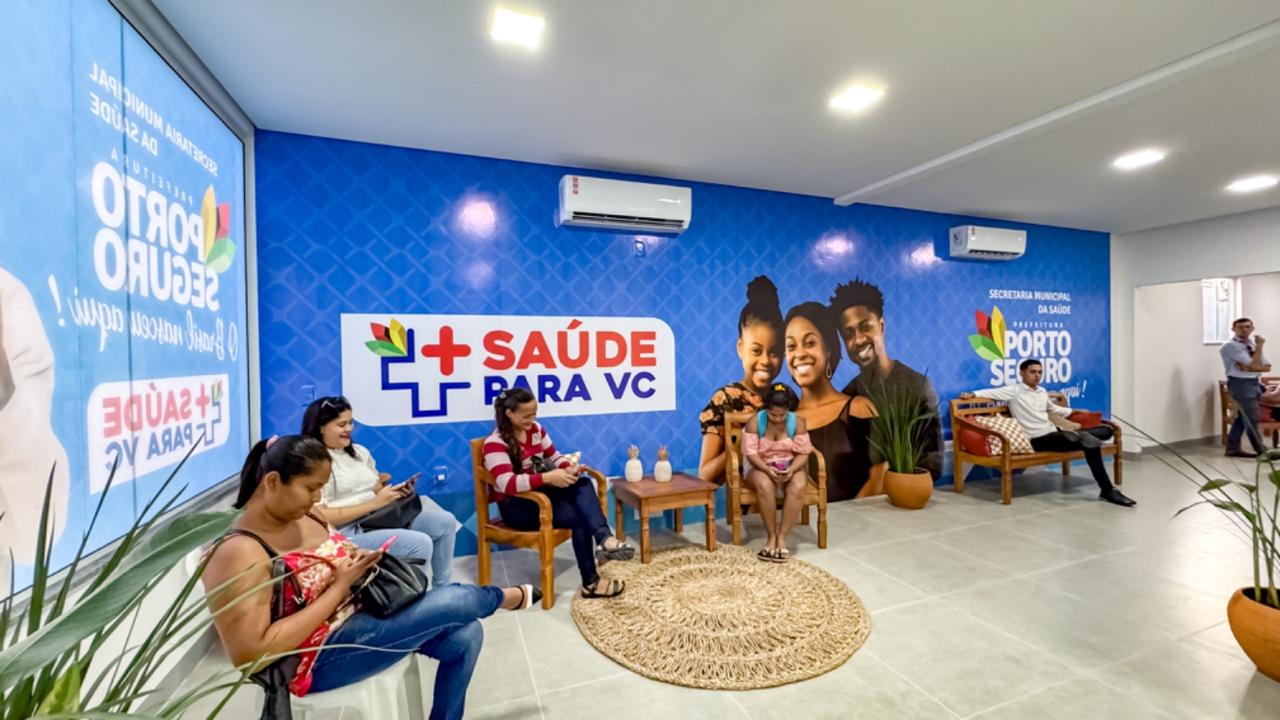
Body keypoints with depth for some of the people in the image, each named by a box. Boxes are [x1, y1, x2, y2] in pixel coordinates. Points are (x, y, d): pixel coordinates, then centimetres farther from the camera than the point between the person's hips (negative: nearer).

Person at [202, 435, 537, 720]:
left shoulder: (302, 515, 0)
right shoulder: (239, 553, -24)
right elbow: (252, 654, -28)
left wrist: (358, 560, -7)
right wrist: (340, 587, -25)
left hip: (358, 615, 8)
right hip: (319, 657, -8)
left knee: (464, 636, -1)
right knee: (455, 601, -15)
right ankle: (510, 596, 20)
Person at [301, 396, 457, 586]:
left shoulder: (359, 451, 15)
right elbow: (322, 518, -17)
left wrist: (399, 492, -6)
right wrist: (374, 503, -19)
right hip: (349, 532, -8)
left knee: (445, 521, -1)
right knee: (420, 543, -26)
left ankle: (442, 588, 13)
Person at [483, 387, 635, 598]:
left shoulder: (535, 429, 4)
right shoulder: (495, 442, -19)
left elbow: (554, 457, 12)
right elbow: (507, 484, -30)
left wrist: (569, 467, -12)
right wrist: (548, 478, -39)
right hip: (515, 506, -7)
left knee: (583, 484, -24)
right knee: (578, 516, -24)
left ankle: (604, 539, -39)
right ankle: (590, 583, -14)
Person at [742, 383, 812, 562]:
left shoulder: (797, 422, -8)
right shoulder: (755, 421, -13)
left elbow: (803, 453, -7)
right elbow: (751, 453, -13)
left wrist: (791, 470, -26)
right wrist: (768, 469, -29)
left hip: (790, 468, 2)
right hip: (761, 467, -1)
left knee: (798, 486, -33)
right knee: (764, 485, -36)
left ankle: (782, 537, -23)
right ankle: (771, 537, -21)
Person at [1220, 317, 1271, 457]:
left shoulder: (1252, 344, 13)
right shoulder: (1230, 346, -12)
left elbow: (1267, 367, 5)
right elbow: (1253, 364, -15)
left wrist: (1248, 367, -14)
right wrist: (1260, 346, -9)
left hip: (1255, 383, 8)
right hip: (1241, 383, -8)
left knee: (1243, 417, 11)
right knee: (1251, 418, -4)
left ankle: (1233, 448, 18)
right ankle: (1262, 451, 6)